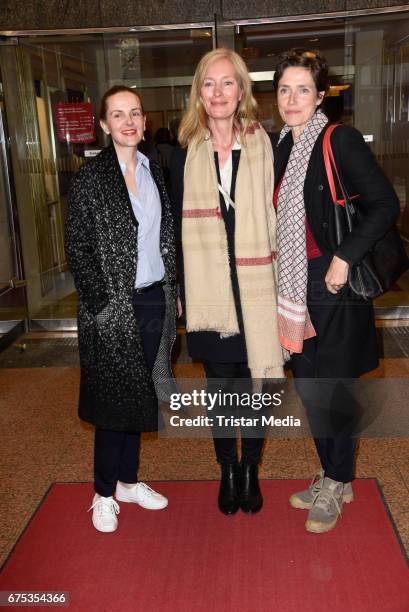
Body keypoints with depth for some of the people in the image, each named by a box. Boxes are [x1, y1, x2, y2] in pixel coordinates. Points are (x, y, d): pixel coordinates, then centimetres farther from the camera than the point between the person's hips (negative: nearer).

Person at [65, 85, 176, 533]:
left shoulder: (154, 172, 9)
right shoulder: (90, 178, -8)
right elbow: (77, 249, -9)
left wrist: (173, 290, 8)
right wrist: (103, 303, -14)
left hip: (155, 300, 5)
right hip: (113, 308, -5)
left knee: (139, 396, 15)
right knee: (114, 399, 4)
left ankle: (128, 480, 32)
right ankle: (104, 493, 23)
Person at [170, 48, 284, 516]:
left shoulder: (263, 146, 2)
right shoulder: (186, 154, 4)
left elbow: (276, 217, 3)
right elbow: (178, 227, 6)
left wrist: (280, 282, -2)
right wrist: (183, 292, 3)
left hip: (255, 286, 0)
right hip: (208, 290, 1)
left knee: (254, 380, 8)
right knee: (219, 384, 11)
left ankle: (250, 469, 29)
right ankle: (227, 470, 30)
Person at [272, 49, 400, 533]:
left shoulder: (341, 141, -10)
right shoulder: (280, 148, 10)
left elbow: (385, 205, -15)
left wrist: (345, 258, -21)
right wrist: (278, 282, 11)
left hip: (334, 286, -7)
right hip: (295, 286, 7)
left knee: (333, 390, 2)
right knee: (308, 386, 14)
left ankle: (337, 485, 23)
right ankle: (330, 477, 32)